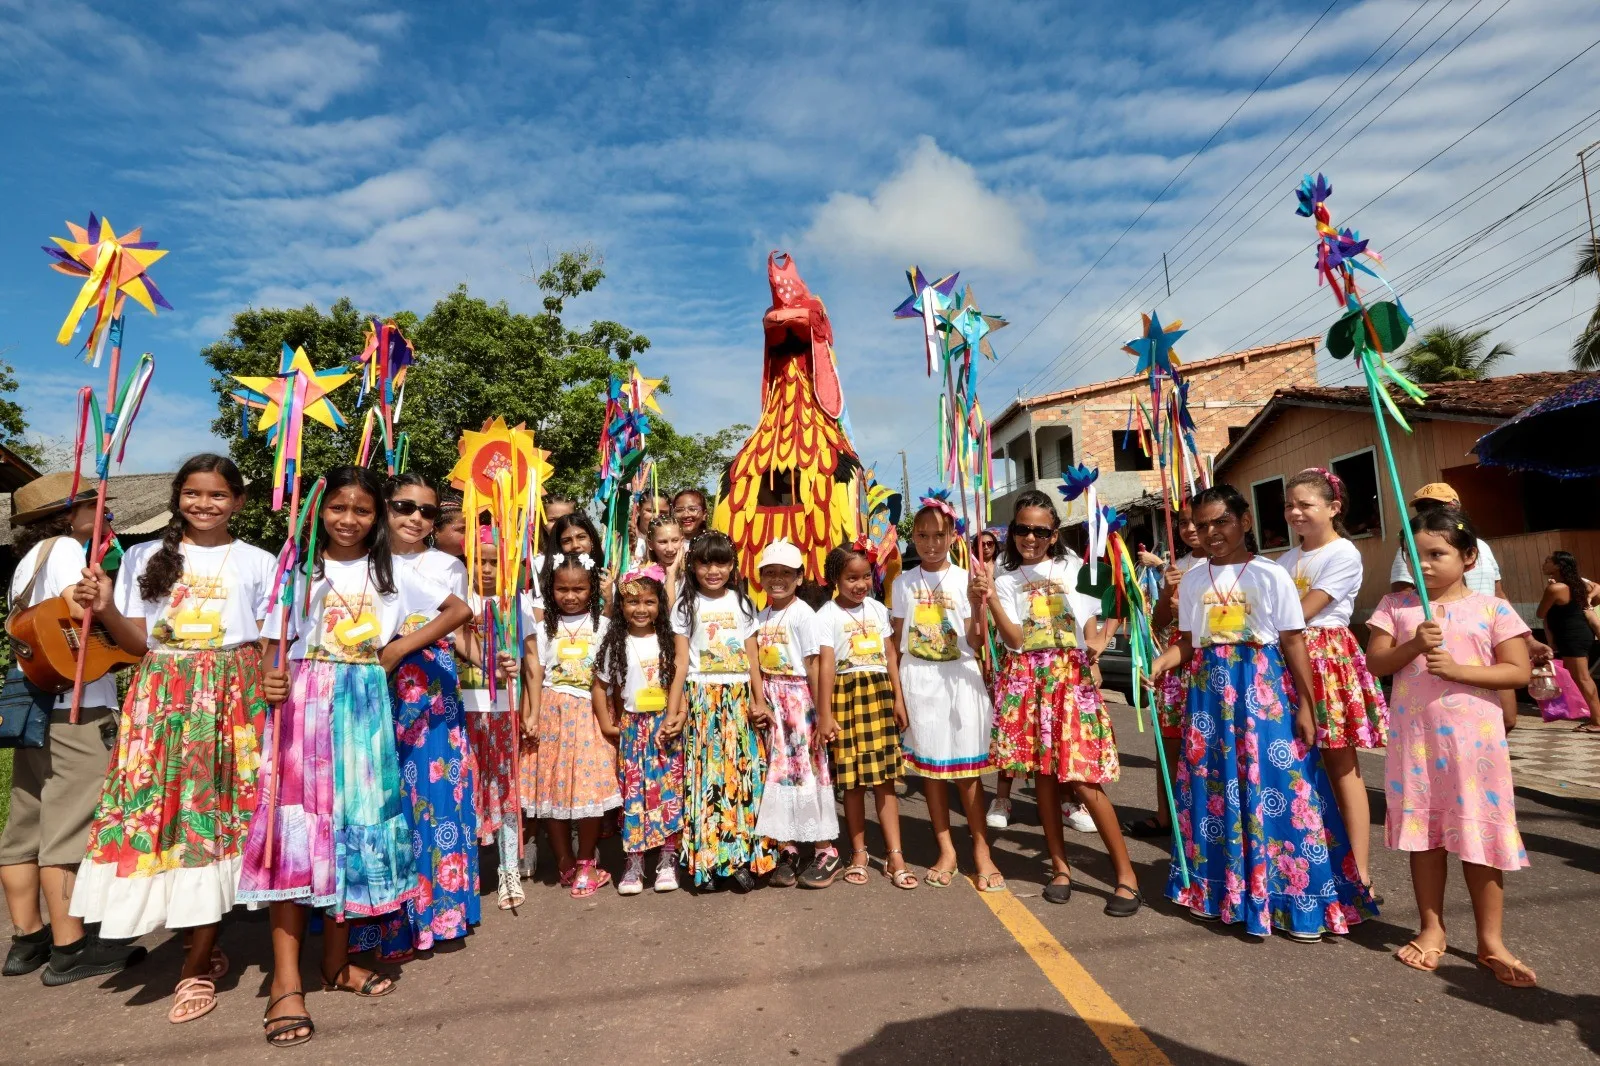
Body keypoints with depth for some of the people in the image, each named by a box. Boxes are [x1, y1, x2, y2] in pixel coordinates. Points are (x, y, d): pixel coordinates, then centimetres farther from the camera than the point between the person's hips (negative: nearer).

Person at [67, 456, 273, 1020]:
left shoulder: (258, 563, 7)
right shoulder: (145, 558, 11)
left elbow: (270, 644, 5)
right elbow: (139, 643, 8)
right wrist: (104, 609, -8)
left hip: (233, 699, -2)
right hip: (163, 699, 2)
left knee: (218, 814, -3)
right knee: (163, 810, -2)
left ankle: (196, 965, 8)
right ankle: (204, 947, 16)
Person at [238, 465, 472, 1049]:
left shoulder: (391, 574, 7)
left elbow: (458, 609, 9)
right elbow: (274, 642, -1)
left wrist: (400, 649, 2)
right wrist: (270, 679, -22)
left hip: (363, 709, 2)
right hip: (305, 704, -2)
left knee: (356, 825, 6)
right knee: (298, 826, -7)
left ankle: (336, 960, 21)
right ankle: (286, 979, 1)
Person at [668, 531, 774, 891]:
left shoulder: (742, 604, 10)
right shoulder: (686, 606, 4)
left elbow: (752, 659, 8)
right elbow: (681, 662, -1)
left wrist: (760, 702, -2)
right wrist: (672, 710, -9)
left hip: (739, 698, 2)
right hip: (701, 699, -2)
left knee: (742, 774, 1)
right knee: (704, 774, -2)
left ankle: (741, 858, 11)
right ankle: (706, 860, 9)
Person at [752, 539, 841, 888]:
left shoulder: (802, 613, -9)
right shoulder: (760, 617, 10)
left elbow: (814, 666, -12)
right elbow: (758, 664, 10)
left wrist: (824, 714, -14)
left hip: (799, 699, -6)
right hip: (771, 702, 6)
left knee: (808, 770, -1)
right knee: (778, 772, 9)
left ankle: (826, 851, 12)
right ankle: (786, 850, 19)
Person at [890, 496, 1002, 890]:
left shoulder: (964, 580, -2)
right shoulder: (903, 583, 3)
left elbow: (974, 642, -5)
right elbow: (897, 641, 7)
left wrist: (977, 608, -22)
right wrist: (895, 688, 2)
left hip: (959, 679, -2)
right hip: (918, 680, 2)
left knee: (966, 767, 1)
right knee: (930, 766, 8)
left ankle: (981, 849, 14)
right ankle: (946, 850, 20)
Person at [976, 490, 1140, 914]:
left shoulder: (1072, 567, 7)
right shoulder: (1006, 581, 8)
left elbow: (1089, 619, 8)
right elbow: (1015, 639, -5)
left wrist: (1096, 644, -12)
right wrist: (990, 598, -16)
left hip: (1070, 675, -2)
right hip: (1027, 680, 2)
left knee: (1084, 777, -6)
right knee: (1042, 774, 7)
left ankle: (1126, 874, 7)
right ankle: (1060, 866, 21)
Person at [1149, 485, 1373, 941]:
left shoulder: (1269, 575, -4)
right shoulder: (1192, 580, 8)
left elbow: (1293, 642, -3)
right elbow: (1188, 642, 10)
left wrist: (1305, 706, -6)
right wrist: (1159, 663, -9)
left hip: (1262, 689, -4)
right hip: (1210, 690, 4)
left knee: (1276, 787, -2)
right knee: (1214, 788, 8)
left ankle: (1297, 899, 12)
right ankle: (1221, 887, 23)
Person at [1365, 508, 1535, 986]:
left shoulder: (1492, 608, -1)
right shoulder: (1396, 605, 2)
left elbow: (1518, 671, -4)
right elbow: (1375, 662, 0)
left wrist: (1459, 669, -17)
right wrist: (1413, 646, -17)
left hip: (1474, 737, -1)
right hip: (1415, 735, 2)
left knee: (1480, 837, 5)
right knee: (1423, 833, 10)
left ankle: (1491, 941, 21)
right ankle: (1432, 929, 25)